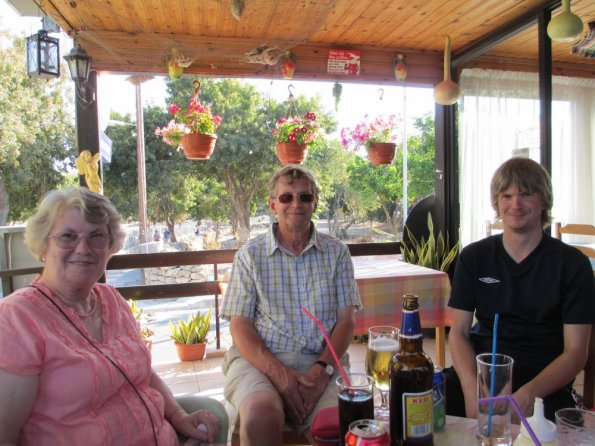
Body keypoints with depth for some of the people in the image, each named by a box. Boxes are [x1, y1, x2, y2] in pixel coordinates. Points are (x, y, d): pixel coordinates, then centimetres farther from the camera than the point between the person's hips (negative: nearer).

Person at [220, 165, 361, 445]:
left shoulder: (336, 253, 10)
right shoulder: (250, 254, 6)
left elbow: (346, 320, 5)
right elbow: (239, 325, 1)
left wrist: (322, 369, -12)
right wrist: (277, 372, -15)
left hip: (321, 362, 1)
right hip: (260, 359, 0)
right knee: (261, 417, -32)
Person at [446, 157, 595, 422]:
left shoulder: (572, 263, 1)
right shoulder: (474, 257, 7)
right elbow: (459, 333, 3)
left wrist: (527, 395, -20)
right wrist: (472, 389, -16)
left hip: (544, 382, -2)